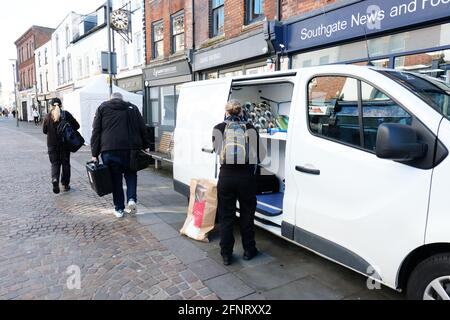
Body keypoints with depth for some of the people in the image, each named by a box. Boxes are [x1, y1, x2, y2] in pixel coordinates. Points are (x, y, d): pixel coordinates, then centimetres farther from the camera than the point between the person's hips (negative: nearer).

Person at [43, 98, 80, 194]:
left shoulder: (48, 116, -3)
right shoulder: (66, 114, -6)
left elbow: (44, 130, 2)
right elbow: (76, 125, -7)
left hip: (52, 144, 0)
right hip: (65, 143, 0)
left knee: (55, 163, 10)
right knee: (65, 163, 10)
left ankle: (55, 179, -16)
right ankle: (65, 184, 13)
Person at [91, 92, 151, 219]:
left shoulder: (102, 108, 13)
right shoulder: (132, 108, 17)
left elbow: (96, 132, 6)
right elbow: (143, 129, 8)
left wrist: (95, 154, 4)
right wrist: (146, 145, 8)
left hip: (109, 150, -1)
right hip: (131, 148, 1)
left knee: (115, 179, 7)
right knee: (131, 175, 18)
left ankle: (119, 209, 12)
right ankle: (132, 199, -1)